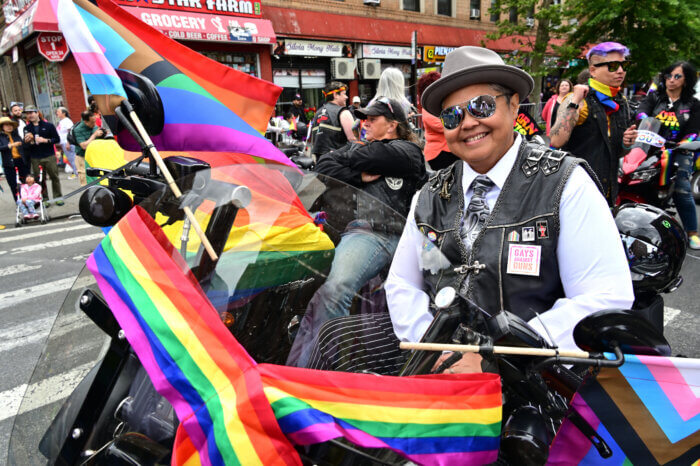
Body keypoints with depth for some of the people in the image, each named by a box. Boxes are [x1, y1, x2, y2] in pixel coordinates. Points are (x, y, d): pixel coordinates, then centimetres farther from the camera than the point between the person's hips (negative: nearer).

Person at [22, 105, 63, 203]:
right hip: (35, 159, 2)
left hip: (49, 156, -2)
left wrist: (45, 140, -13)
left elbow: (57, 139, 0)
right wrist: (29, 142, -11)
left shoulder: (48, 125, 2)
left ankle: (58, 197, 13)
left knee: (54, 177, 3)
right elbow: (25, 145, 11)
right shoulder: (27, 128, 8)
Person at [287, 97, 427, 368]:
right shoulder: (355, 147, 33)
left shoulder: (407, 151, 13)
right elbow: (323, 168, 16)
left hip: (379, 232, -7)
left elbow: (367, 158, -1)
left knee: (334, 290, -32)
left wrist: (352, 153, 19)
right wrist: (360, 177, 6)